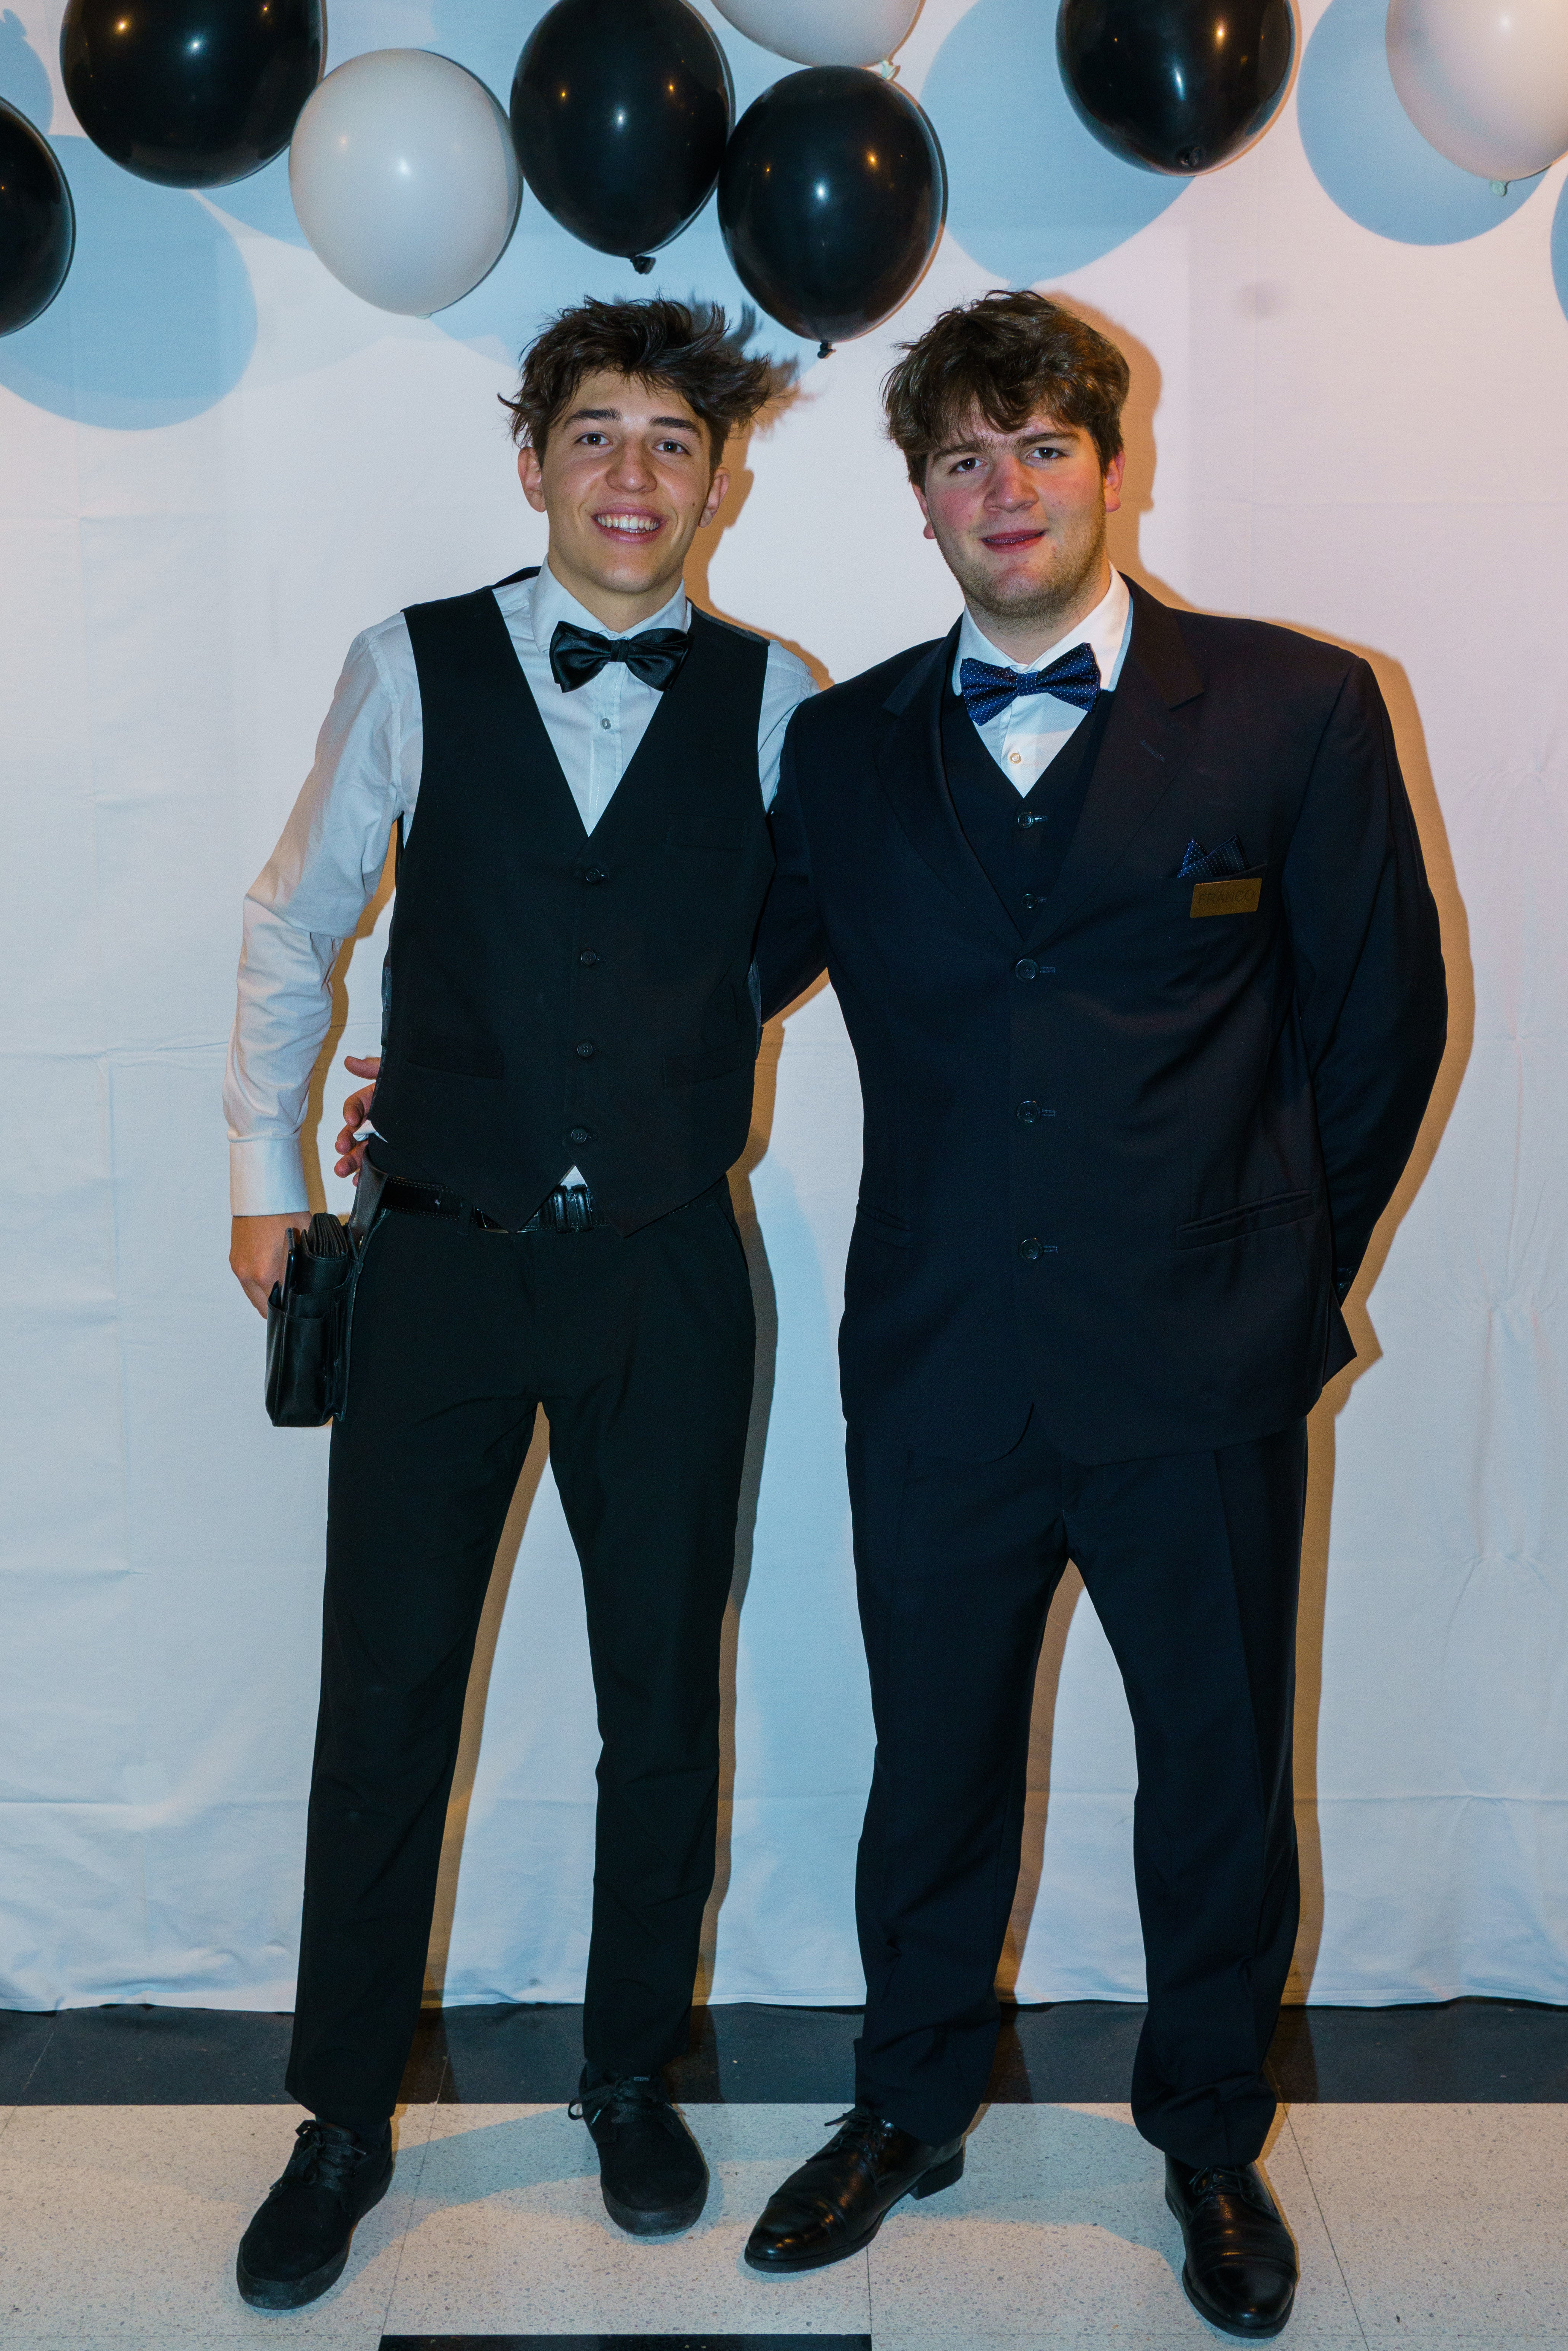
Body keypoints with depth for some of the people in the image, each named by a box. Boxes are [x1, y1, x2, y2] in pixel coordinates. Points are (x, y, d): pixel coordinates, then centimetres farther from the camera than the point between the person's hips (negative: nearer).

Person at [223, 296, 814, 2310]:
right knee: (383, 1696, 6)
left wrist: (642, 1072, 10)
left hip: (665, 1269, 1)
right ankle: (343, 2122, 26)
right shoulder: (414, 668, 0)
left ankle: (633, 2081, 33)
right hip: (439, 1258, 0)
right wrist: (263, 1169, 8)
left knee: (664, 1691, 11)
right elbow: (295, 921, 8)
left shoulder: (774, 699, 1)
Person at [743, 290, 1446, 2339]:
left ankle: (1211, 2135, 39)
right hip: (938, 1374, 2)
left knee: (1222, 1772, 13)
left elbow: (1383, 1020, 3)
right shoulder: (845, 749, 5)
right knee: (933, 1759, 16)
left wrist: (1286, 1282, 5)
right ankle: (911, 2110, 40)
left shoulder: (1297, 711, -2)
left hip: (1201, 1377, -1)